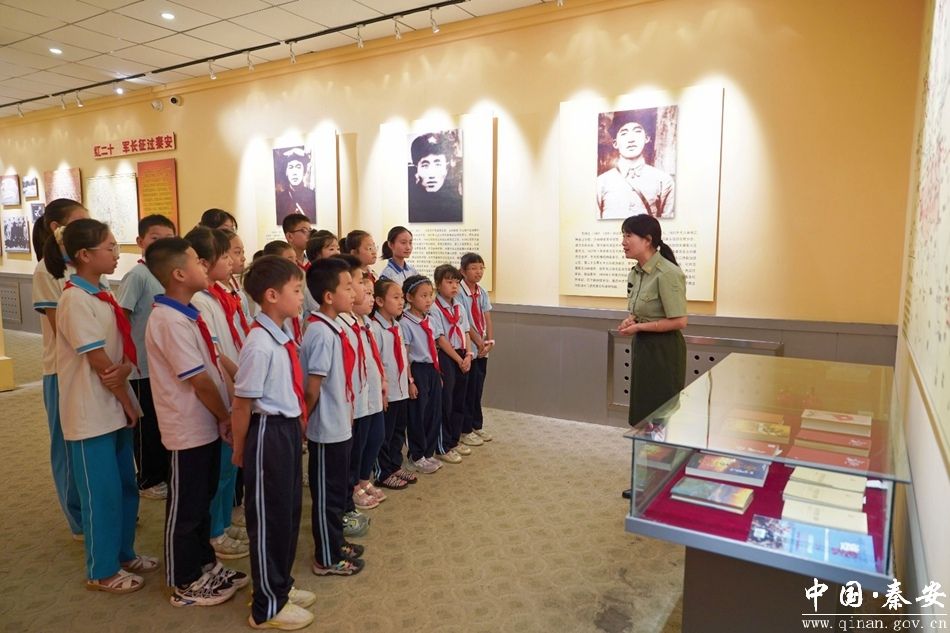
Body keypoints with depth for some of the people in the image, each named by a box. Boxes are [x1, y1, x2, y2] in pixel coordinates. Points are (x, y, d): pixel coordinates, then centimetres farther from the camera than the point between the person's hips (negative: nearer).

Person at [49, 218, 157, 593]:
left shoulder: (103, 295, 8)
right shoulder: (75, 299, -18)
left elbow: (124, 348, 7)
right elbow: (98, 360, -19)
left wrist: (125, 368, -16)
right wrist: (130, 403, -10)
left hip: (115, 406, 8)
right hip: (91, 412, -8)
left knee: (126, 486, 17)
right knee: (102, 492, 4)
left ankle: (124, 553, 34)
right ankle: (102, 571, 21)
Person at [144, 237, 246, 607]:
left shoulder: (187, 313, 7)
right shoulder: (170, 321, -23)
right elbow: (199, 380, -22)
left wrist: (222, 416, 5)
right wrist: (225, 416, -9)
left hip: (205, 424, 9)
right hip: (190, 428, -9)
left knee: (203, 500, 20)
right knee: (185, 507, 7)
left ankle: (205, 565, 36)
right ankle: (184, 584, 23)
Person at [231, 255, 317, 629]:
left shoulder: (283, 339, 4)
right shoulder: (260, 345, -23)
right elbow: (242, 402, -18)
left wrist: (297, 422, 17)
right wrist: (240, 449, -9)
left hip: (289, 430, 9)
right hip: (269, 433, -9)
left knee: (289, 511, 21)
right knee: (269, 517, 7)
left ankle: (281, 585, 41)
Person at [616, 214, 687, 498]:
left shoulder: (667, 274, -20)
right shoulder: (636, 273, 7)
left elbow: (679, 321, -21)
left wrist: (639, 327, -17)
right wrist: (632, 320, -2)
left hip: (663, 351, -9)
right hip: (643, 347, 9)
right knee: (643, 416, 15)